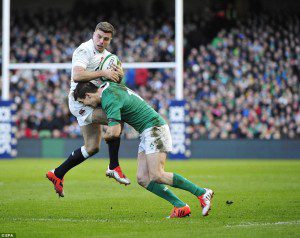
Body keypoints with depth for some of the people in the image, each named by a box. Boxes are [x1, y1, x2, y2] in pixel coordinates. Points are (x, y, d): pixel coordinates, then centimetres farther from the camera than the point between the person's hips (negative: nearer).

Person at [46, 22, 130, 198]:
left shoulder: (107, 55, 14)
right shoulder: (84, 50, -14)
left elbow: (113, 82, 15)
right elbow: (77, 76, -28)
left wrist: (119, 76, -8)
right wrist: (103, 73, -30)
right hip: (80, 100, -9)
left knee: (92, 147, 8)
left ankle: (57, 174, 19)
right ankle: (114, 167, -18)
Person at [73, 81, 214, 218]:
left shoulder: (109, 99, -18)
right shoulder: (109, 87, 12)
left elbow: (114, 133, -25)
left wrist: (105, 136, -1)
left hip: (155, 128, -10)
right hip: (146, 133, 10)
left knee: (157, 176, -19)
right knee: (143, 178, -1)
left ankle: (202, 193, -11)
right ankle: (180, 206, -6)